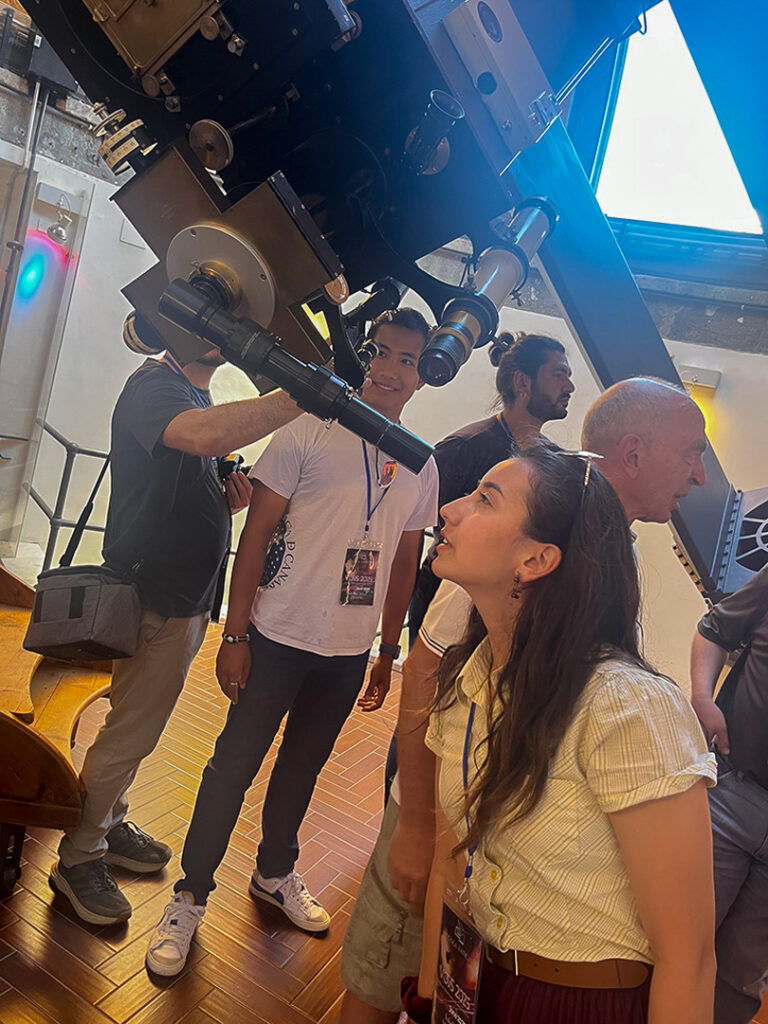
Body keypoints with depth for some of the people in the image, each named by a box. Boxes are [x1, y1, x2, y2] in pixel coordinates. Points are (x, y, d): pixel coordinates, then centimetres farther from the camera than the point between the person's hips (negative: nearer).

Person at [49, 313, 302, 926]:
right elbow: (204, 435, -42)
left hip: (185, 597, 9)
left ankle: (107, 825, 42)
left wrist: (228, 499, -1)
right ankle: (78, 858, 27)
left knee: (136, 727, 22)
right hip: (155, 601, -9)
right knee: (129, 733, 5)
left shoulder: (198, 396, 14)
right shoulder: (154, 387, -17)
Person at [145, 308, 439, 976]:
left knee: (303, 765, 20)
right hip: (280, 637, -4)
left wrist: (388, 653, 11)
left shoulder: (421, 466, 5)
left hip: (351, 651, 4)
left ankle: (275, 874, 43)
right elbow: (256, 533, -8)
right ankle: (190, 897, 28)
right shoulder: (310, 432, -8)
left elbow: (405, 564, 10)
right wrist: (235, 634, -10)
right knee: (235, 764, 6)